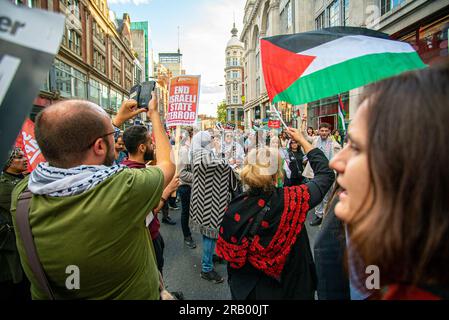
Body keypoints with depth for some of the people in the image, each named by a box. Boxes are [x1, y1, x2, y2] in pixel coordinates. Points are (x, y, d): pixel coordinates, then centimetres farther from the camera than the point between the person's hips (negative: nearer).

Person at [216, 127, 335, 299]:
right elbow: (326, 174, -10)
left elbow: (227, 255, -9)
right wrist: (302, 140, -3)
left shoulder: (234, 209, -22)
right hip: (291, 289, -1)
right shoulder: (291, 200, -27)